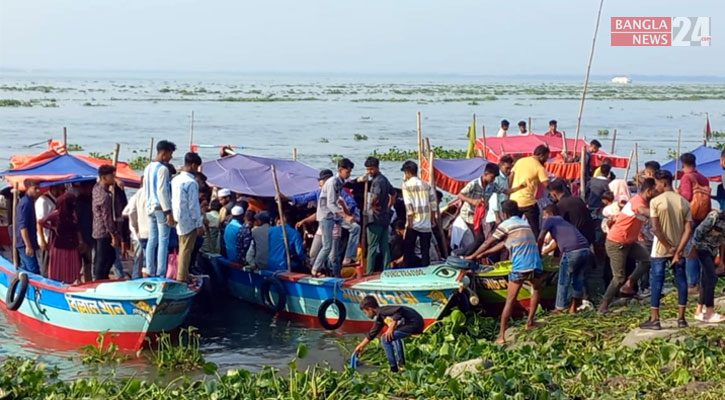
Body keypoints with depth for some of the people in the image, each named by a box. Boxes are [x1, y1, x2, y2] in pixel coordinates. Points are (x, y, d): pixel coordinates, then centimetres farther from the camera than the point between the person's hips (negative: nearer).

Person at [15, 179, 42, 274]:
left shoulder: (29, 202, 13)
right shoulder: (25, 203, -17)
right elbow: (22, 226, -22)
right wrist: (28, 246, -24)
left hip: (25, 244, 10)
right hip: (25, 244, -10)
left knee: (25, 269, 13)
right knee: (34, 271, -11)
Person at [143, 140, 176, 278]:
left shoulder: (148, 168, 13)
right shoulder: (163, 169, -14)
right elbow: (162, 191, -19)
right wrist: (168, 212, -19)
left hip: (150, 208, 8)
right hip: (161, 208, -8)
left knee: (152, 240, 10)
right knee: (163, 241, -6)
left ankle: (150, 272, 10)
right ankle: (160, 274, -8)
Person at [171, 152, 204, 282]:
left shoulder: (175, 180, 6)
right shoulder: (191, 183, -17)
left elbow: (173, 200, 11)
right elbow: (193, 205, -17)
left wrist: (174, 216, 17)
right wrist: (199, 224, -12)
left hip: (179, 220, 8)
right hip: (189, 221, -8)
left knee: (182, 249, 18)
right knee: (186, 250, -2)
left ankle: (181, 275, 24)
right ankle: (182, 278, 0)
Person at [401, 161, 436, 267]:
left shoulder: (407, 185, -4)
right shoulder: (426, 185, 9)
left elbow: (409, 205, -11)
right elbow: (433, 205, 6)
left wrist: (410, 222, -8)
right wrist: (432, 221, 13)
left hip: (413, 223, -4)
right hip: (426, 224, 4)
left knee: (408, 250, 6)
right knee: (425, 251, 7)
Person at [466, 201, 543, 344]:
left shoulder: (506, 225, 5)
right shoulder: (525, 223, 25)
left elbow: (488, 243, 11)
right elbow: (502, 244, 28)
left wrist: (473, 256, 26)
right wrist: (483, 255, 32)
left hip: (520, 268, -5)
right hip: (535, 265, 5)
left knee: (510, 300, 0)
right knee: (536, 289, 33)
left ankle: (501, 335, -3)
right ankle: (530, 322, 31)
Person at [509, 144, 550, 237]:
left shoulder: (520, 161, 9)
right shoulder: (539, 168, -7)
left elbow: (511, 177, 11)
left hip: (514, 200, 6)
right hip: (528, 201, -6)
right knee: (534, 229, 2)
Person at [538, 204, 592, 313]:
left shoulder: (549, 220, 14)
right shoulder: (565, 222, 36)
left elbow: (540, 239, 9)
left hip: (572, 252, -7)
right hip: (586, 250, 7)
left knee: (563, 282, 7)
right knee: (578, 280, 19)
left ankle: (559, 309, 12)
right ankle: (573, 308, 24)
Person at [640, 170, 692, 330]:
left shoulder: (655, 201, -10)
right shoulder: (684, 202, 1)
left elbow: (655, 229, -16)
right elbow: (688, 229, -5)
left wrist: (669, 247, -8)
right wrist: (678, 251, -8)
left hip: (660, 250, -3)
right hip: (679, 249, 3)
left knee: (657, 282, 1)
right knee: (681, 281, 9)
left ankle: (655, 319, 1)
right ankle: (681, 318, 11)